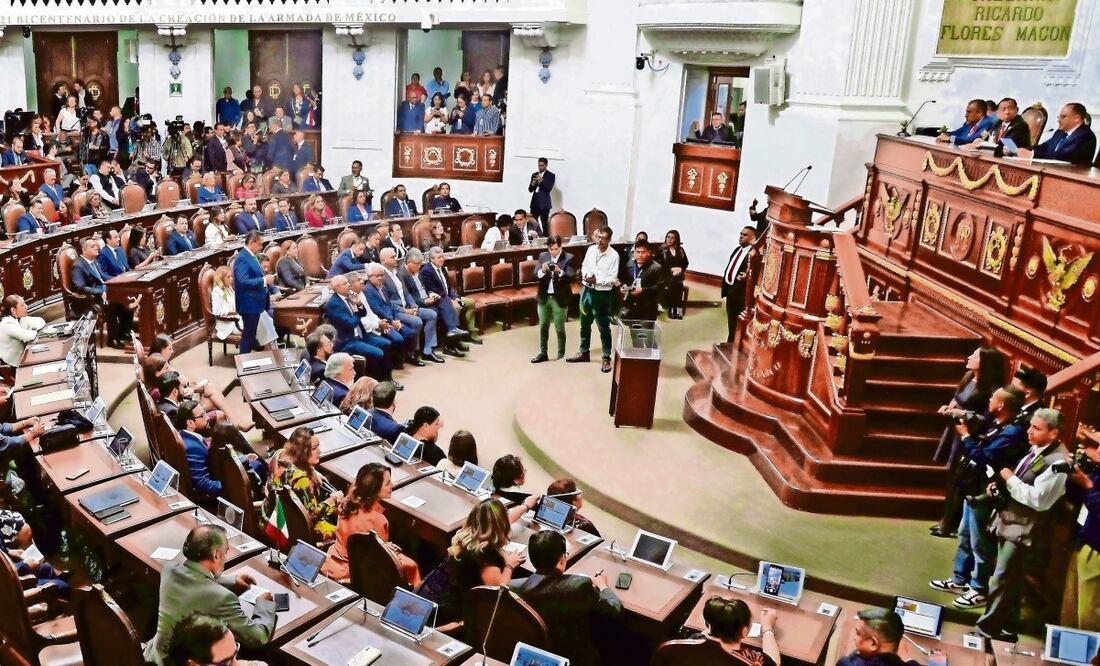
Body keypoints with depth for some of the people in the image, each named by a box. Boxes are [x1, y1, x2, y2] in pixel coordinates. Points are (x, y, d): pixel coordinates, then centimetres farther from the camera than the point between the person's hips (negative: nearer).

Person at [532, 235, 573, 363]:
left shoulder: (568, 258, -8)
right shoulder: (542, 256, 3)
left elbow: (571, 277, -16)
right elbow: (535, 275, -3)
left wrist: (560, 272, -32)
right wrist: (542, 270, -23)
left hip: (560, 298, -4)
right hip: (544, 297, 4)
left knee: (559, 328, 5)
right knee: (543, 326, 12)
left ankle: (561, 355, 17)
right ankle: (543, 353, 23)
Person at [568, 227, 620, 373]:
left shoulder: (614, 255, -14)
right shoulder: (591, 249, 1)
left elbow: (612, 279, -15)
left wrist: (597, 281, -24)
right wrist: (585, 276, -10)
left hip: (602, 294, -6)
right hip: (586, 290, 6)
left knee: (604, 327, 2)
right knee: (585, 324, 18)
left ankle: (606, 358, 13)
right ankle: (584, 353, 34)